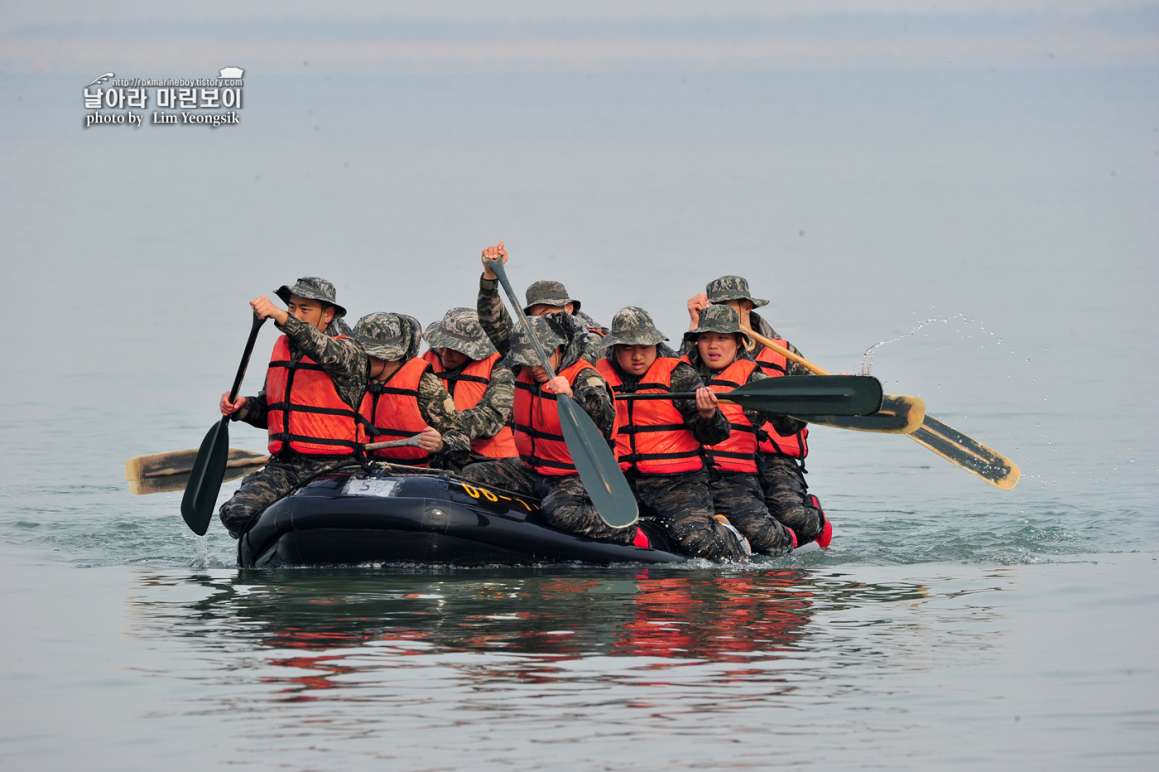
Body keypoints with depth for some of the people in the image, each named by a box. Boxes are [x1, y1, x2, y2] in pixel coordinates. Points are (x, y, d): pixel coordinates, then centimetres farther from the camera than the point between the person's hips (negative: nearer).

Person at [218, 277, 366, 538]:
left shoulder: (348, 352, -2)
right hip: (282, 466, 6)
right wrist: (243, 407, 4)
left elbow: (324, 352, -28)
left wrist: (281, 317, -40)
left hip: (331, 468, -5)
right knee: (237, 513, -16)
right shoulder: (282, 348, 18)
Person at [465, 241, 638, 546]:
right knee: (471, 476, -3)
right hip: (531, 471, 7)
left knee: (559, 511, -36)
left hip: (576, 476, -7)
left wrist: (570, 398, -53)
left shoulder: (586, 378, -17)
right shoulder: (527, 367, 3)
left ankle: (629, 536, -17)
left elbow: (603, 420, -35)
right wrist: (490, 277, -13)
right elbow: (494, 324, 0)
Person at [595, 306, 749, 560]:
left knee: (698, 539, -25)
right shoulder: (601, 375, 9)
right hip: (623, 481, 4)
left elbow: (716, 435, -3)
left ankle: (730, 540, 11)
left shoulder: (677, 374, 0)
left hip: (678, 483, -4)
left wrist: (707, 415, -27)